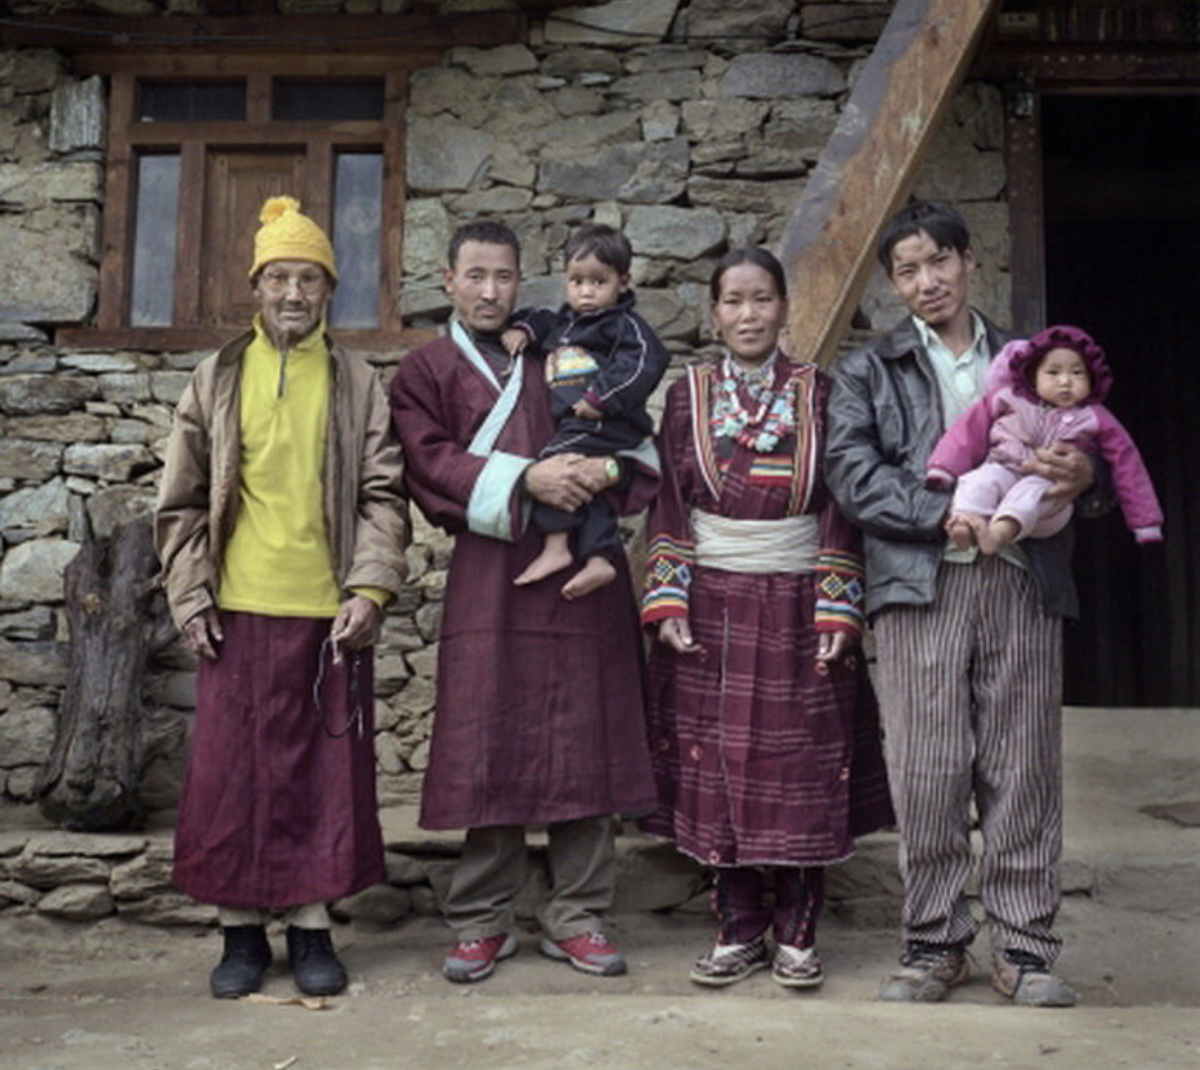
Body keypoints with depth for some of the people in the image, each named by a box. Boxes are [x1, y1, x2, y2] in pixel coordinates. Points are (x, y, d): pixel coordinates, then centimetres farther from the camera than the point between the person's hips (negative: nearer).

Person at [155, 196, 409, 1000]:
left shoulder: (358, 384, 5)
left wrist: (370, 588, -10)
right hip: (238, 611, 1)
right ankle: (241, 928, 21)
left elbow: (383, 496, 2)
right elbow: (182, 501, 8)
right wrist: (191, 597, 0)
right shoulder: (218, 380, 8)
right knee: (231, 769, 6)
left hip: (329, 612, -1)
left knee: (326, 770, 6)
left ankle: (312, 925, 20)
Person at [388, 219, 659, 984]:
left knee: (583, 740, 2)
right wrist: (525, 478, -16)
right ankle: (484, 921, 14)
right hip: (489, 575, -1)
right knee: (490, 746, 0)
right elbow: (433, 462, -3)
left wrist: (605, 468, -8)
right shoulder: (426, 371, 12)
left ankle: (576, 915, 14)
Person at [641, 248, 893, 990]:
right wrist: (668, 603, -4)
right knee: (718, 767, 3)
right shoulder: (688, 397, 6)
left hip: (796, 607, -1)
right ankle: (740, 928, 17)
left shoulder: (818, 394, 3)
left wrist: (838, 612, -7)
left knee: (802, 771, 2)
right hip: (714, 606, 1)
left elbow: (840, 512, 1)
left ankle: (798, 931, 16)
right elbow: (669, 510, 5)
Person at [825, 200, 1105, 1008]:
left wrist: (1083, 477, -6)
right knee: (927, 769, -1)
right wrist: (947, 514, -13)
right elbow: (853, 474, -2)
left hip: (1023, 580, 2)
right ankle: (934, 942, 11)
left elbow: (1078, 455, 18)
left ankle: (1024, 945, 13)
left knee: (1024, 766, 2)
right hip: (921, 582, -1)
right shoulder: (869, 371, 12)